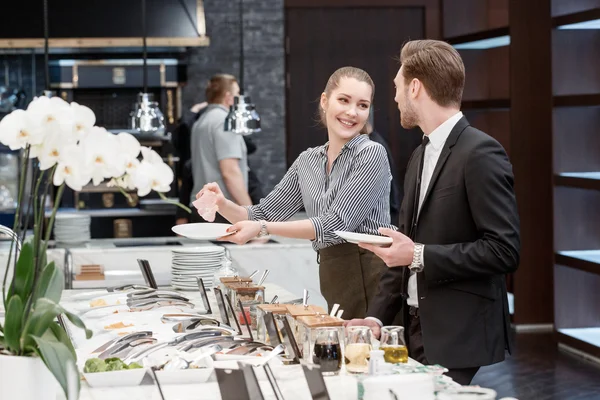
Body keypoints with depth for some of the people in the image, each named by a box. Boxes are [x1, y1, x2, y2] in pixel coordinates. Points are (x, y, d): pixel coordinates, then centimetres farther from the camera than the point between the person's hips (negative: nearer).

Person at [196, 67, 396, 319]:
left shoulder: (371, 154, -8)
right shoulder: (307, 161, 11)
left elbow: (337, 224, -17)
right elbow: (264, 214, 14)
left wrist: (262, 229, -22)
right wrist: (224, 205, -6)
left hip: (370, 277, -6)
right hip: (331, 277, 6)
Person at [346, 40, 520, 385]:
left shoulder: (480, 153, -13)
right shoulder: (422, 155, 14)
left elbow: (504, 250, -19)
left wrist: (420, 256, -19)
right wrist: (378, 317, 7)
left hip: (459, 337, -8)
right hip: (419, 331, 8)